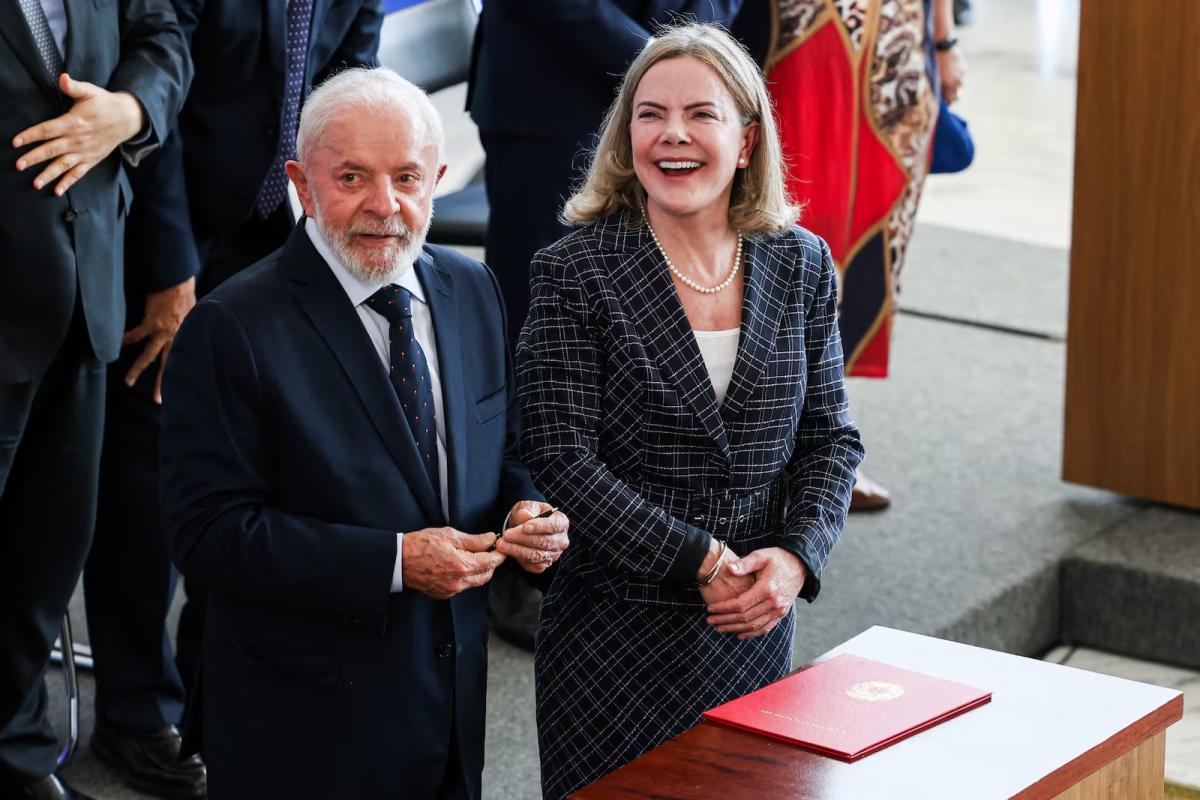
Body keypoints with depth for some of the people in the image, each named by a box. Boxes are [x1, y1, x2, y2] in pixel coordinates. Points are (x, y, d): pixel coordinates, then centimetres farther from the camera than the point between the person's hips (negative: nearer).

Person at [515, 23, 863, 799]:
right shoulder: (576, 271, -9)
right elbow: (561, 458, -14)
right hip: (614, 638, -3)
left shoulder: (802, 265, 3)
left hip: (757, 624, 3)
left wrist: (796, 557, -11)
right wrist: (701, 561, -18)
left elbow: (831, 436, 6)